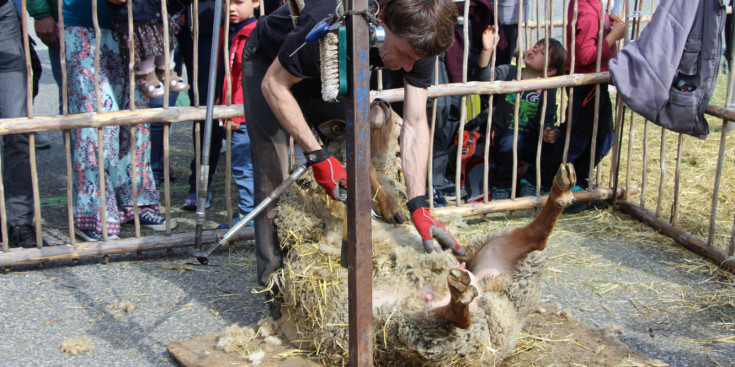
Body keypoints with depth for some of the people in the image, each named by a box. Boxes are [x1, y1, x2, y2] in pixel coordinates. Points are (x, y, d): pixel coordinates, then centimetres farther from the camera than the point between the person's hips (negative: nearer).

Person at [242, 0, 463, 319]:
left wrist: (419, 205, -29)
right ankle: (276, 291, -1)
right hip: (271, 69, -5)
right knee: (274, 181, -12)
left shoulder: (416, 41, -27)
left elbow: (415, 125, -22)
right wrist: (317, 155, -30)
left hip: (331, 73, 5)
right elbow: (274, 84, -28)